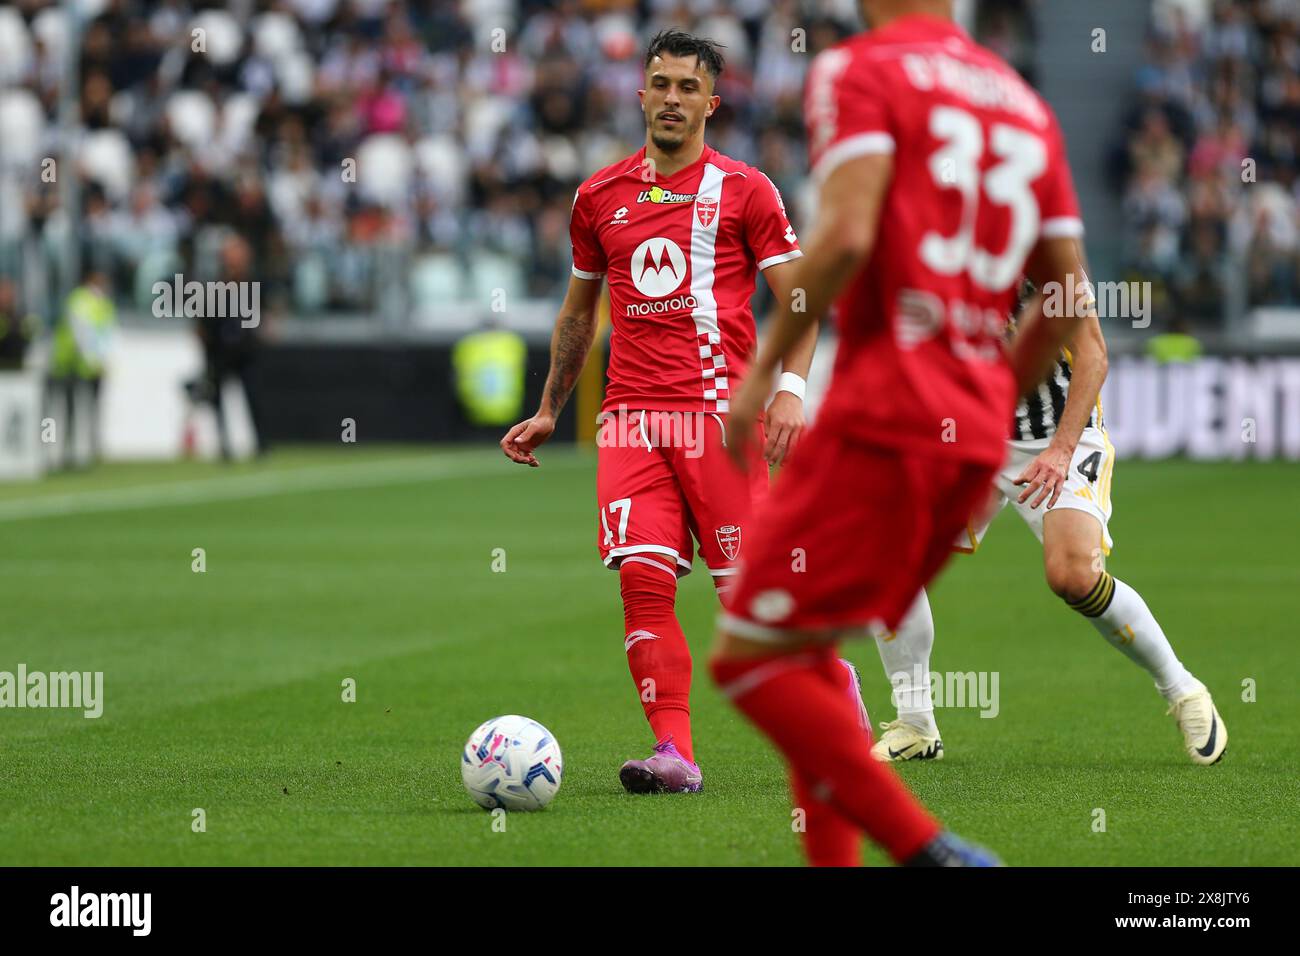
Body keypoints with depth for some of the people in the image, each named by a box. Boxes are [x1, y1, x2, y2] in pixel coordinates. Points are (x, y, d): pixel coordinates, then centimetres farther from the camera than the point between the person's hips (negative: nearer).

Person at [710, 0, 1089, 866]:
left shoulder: (858, 71, -3)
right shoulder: (1024, 103, 18)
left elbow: (846, 236, -18)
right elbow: (1068, 301, 16)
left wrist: (763, 368, -9)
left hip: (883, 416, -8)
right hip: (978, 436, 8)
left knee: (751, 655, -5)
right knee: (808, 652, 18)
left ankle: (929, 849, -16)